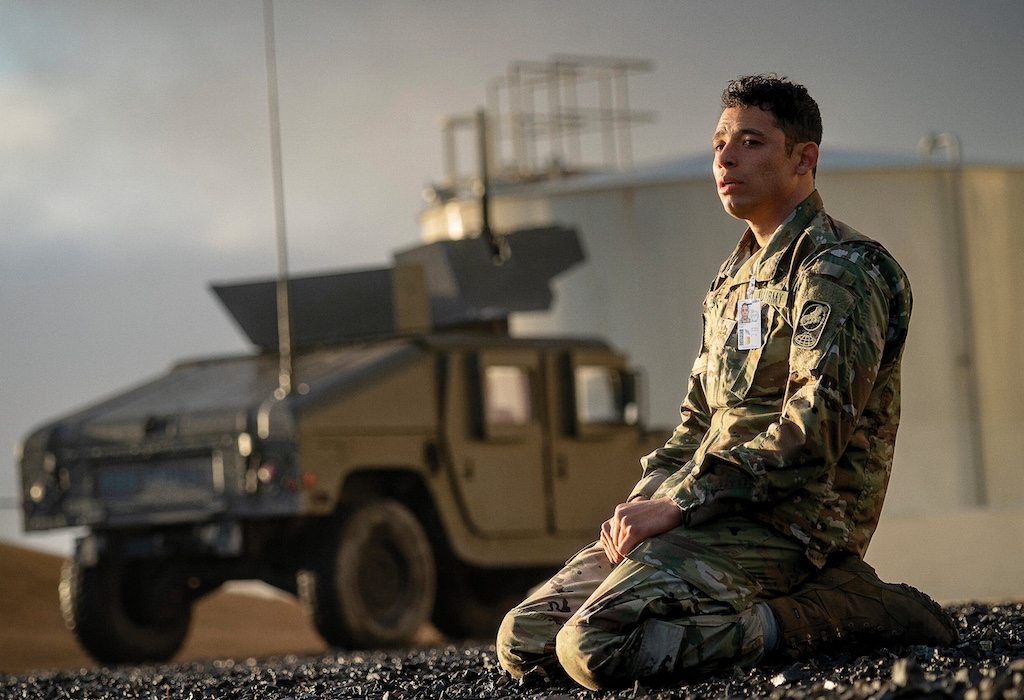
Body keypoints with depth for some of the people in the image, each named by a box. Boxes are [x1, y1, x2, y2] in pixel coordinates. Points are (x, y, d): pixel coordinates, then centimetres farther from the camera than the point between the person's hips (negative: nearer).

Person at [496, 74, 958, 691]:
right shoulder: (735, 279, 23)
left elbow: (812, 435, -19)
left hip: (787, 520, -10)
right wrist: (643, 501, 5)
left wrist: (676, 504, -18)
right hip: (717, 513, 10)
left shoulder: (839, 270, -8)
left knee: (592, 647, -28)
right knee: (524, 641, 2)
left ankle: (824, 615, -13)